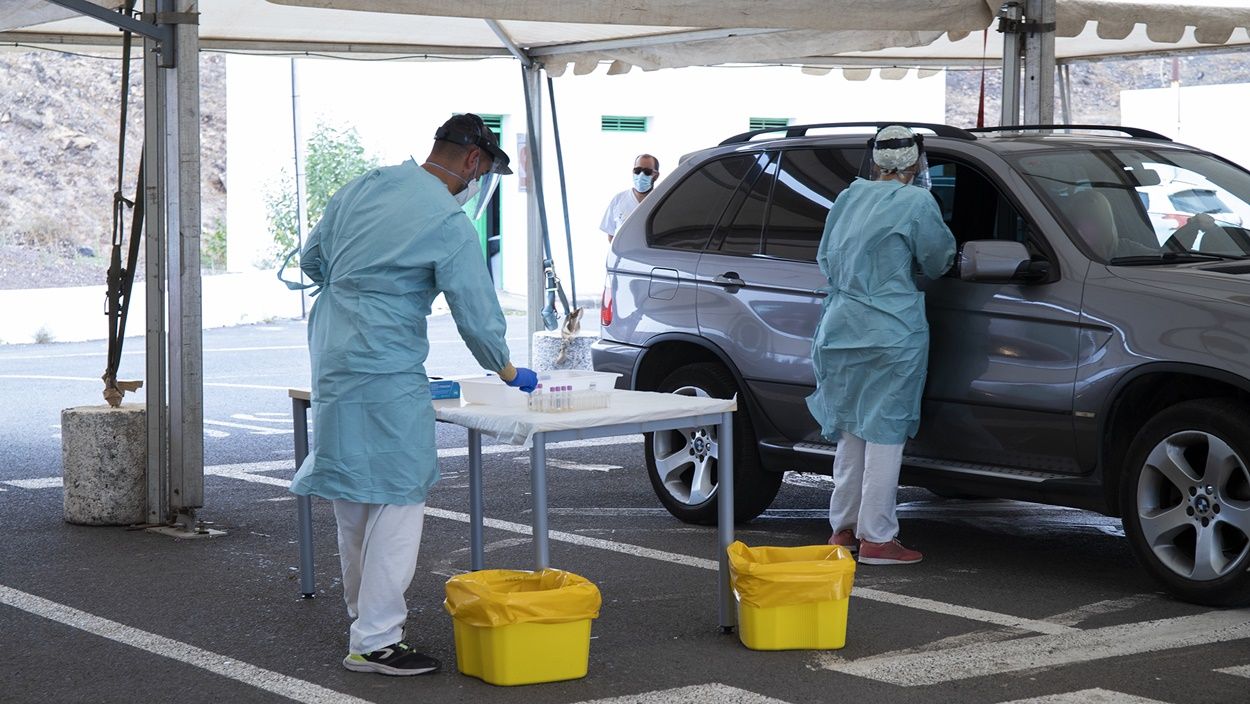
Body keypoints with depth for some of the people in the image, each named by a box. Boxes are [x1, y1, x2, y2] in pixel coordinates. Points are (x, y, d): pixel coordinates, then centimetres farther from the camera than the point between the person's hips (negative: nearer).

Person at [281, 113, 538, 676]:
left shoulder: (362, 188, 9)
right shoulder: (449, 223, -12)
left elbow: (312, 260, 18)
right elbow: (477, 314, -9)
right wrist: (507, 372, 7)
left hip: (332, 365, 9)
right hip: (387, 376, -8)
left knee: (354, 502, 18)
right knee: (399, 500, -4)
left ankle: (363, 612, 31)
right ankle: (374, 641, -5)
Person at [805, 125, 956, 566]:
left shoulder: (848, 198, 11)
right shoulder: (916, 203, -8)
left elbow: (825, 260, 20)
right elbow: (938, 262, 3)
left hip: (839, 331, 7)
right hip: (890, 334, -7)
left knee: (852, 430, 16)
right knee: (884, 434, -4)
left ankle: (844, 527, 21)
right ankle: (876, 538, -3)